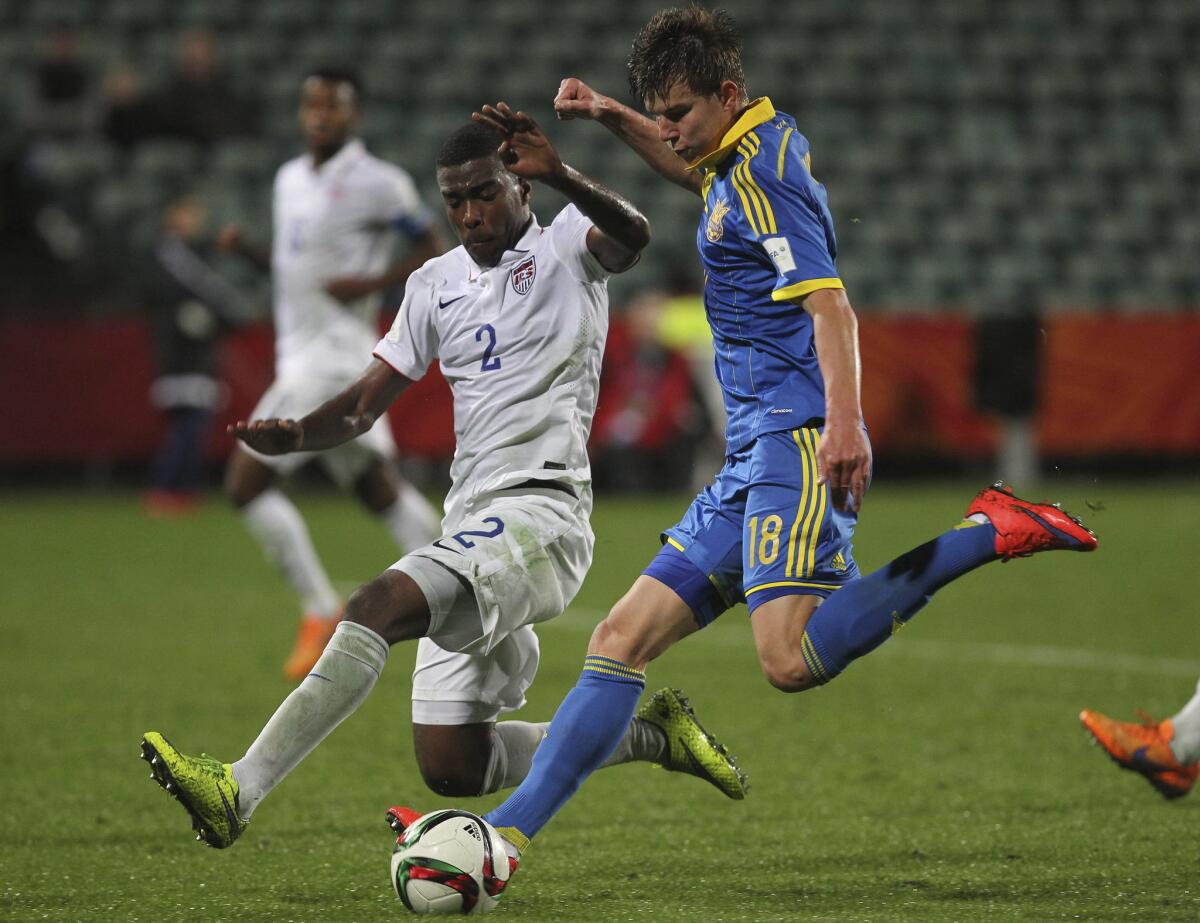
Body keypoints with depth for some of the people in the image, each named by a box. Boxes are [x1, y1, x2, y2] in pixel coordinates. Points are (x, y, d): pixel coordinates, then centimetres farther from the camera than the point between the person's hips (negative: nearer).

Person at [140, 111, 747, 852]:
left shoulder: (566, 248, 2)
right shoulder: (436, 286, 20)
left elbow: (632, 237, -22)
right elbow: (366, 404, 19)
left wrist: (560, 175, -41)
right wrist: (296, 436, -3)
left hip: (542, 513, -8)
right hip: (474, 527, 8)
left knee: (379, 605, -31)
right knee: (452, 769, 4)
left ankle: (239, 791, -38)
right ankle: (650, 736, 22)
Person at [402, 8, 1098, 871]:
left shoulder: (762, 169, -9)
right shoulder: (752, 151, 19)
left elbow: (829, 303, -21)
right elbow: (693, 170, 45)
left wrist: (844, 419, -33)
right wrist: (613, 118, 32)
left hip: (797, 440, -10)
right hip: (753, 456, 10)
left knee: (792, 661, -27)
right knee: (623, 638, 5)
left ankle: (989, 533, -17)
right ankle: (506, 833, 2)